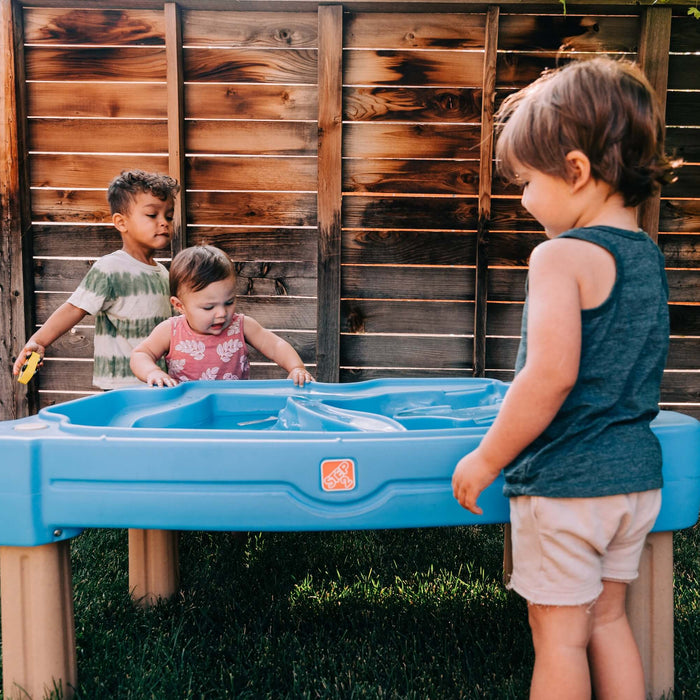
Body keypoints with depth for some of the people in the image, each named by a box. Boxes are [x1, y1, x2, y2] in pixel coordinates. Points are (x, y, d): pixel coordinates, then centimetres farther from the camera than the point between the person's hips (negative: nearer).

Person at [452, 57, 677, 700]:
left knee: (560, 633, 7)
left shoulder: (562, 256, -18)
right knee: (608, 618, 21)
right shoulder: (649, 256, 8)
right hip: (637, 476, 8)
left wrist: (487, 459, -16)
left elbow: (551, 376, -27)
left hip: (564, 483, -8)